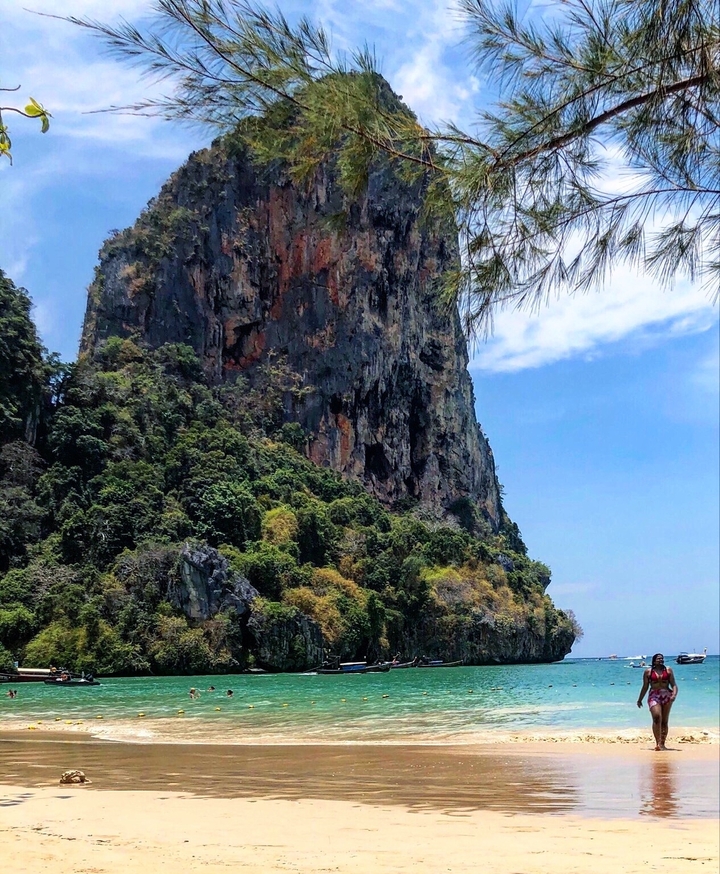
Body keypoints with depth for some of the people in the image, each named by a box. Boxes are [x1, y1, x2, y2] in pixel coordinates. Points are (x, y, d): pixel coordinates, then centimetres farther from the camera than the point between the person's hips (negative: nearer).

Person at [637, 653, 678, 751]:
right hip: (654, 696, -2)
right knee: (657, 717, -21)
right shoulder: (648, 672, 7)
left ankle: (662, 744, 15)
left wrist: (674, 694, -15)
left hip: (667, 696, 2)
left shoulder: (668, 670, 9)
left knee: (664, 721, 6)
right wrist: (640, 699, 17)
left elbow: (674, 685, 4)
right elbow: (645, 687, 14)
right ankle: (658, 743, -22)